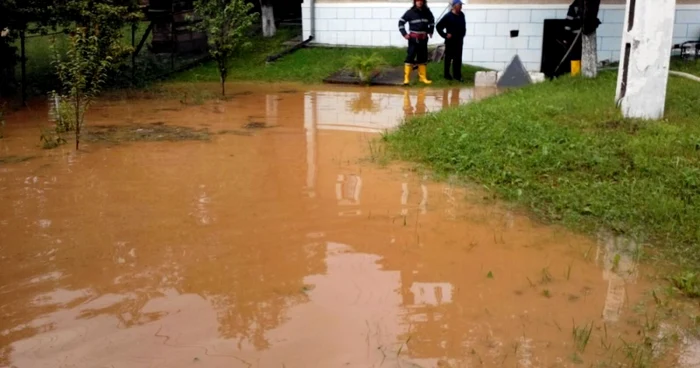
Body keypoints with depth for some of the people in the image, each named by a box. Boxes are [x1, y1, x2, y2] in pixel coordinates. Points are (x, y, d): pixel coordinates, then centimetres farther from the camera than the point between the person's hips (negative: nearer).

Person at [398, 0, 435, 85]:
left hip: (423, 39, 4)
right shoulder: (410, 12, -7)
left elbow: (432, 21, 23)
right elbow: (401, 22, -2)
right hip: (413, 39, -4)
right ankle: (406, 78, -6)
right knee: (410, 57, -8)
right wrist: (404, 33, -9)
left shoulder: (427, 12, 3)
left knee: (423, 58, 9)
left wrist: (430, 31, 14)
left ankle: (423, 77, 17)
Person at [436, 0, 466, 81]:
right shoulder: (448, 16, -13)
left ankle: (457, 75, 14)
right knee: (448, 58, 5)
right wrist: (445, 35, -12)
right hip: (450, 41, -5)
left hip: (459, 41, 5)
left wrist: (463, 34, 12)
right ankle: (447, 75, 15)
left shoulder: (461, 15, 6)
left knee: (458, 59, 8)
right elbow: (439, 26, -11)